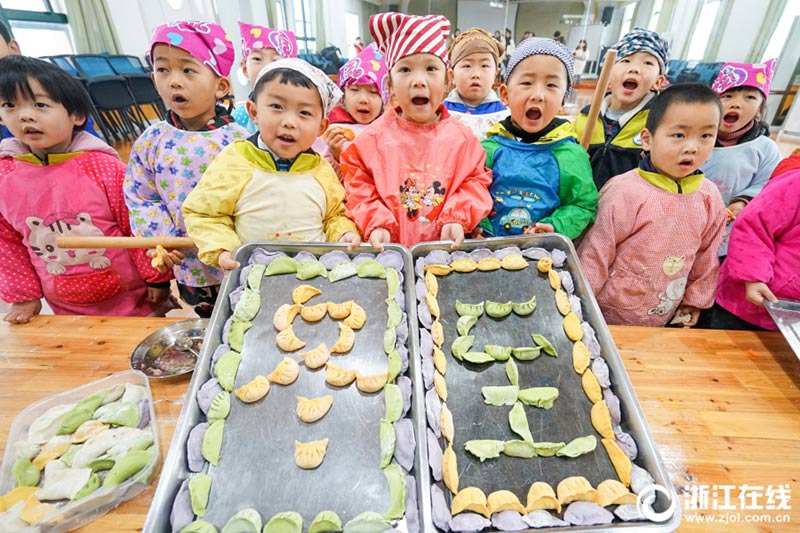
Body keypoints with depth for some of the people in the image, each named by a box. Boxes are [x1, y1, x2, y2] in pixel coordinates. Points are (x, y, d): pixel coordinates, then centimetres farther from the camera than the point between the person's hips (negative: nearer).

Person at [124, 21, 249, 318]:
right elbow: (139, 198, 3)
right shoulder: (151, 141, -2)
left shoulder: (238, 139, -12)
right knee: (208, 320, 23)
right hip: (189, 267, 3)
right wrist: (164, 238, -10)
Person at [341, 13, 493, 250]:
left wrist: (457, 219, -7)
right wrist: (376, 223, -11)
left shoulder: (461, 136, 4)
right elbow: (358, 185, 1)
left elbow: (477, 181, 7)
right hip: (389, 248, -1)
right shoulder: (374, 137, 1)